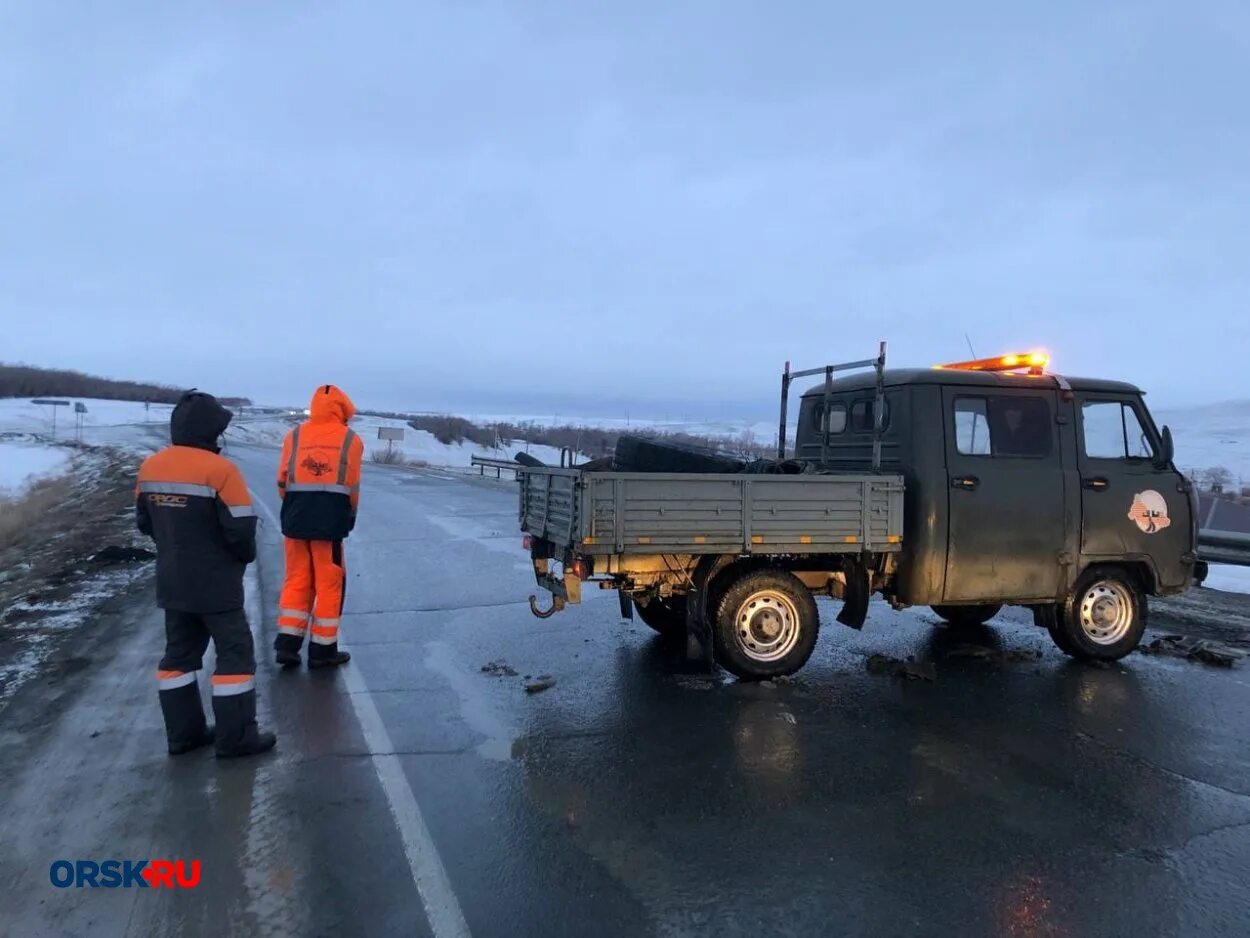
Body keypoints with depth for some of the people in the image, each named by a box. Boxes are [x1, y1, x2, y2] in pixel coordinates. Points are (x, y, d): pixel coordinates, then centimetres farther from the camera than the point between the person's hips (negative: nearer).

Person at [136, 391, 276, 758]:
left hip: (172, 582, 7)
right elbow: (240, 527, -21)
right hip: (216, 584, -7)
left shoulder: (150, 466, 4)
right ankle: (236, 737, 5)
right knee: (235, 653, 2)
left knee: (180, 652, 16)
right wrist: (246, 555, 0)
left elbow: (144, 521, 13)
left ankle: (183, 732, 23)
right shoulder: (219, 470, -20)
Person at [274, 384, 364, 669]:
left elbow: (282, 481, 6)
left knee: (296, 580, 15)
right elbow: (352, 487, -1)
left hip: (295, 519, 3)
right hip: (330, 520, -3)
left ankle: (287, 644, 13)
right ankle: (322, 650, 13)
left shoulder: (295, 435, 6)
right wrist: (349, 516, 15)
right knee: (329, 584, 7)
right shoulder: (350, 440, -1)